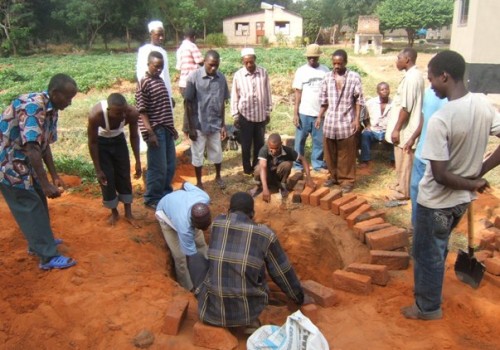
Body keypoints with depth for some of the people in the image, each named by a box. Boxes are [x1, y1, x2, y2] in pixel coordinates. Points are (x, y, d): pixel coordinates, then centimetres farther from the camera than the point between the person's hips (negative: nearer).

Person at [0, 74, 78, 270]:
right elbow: (31, 148, -33)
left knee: (38, 201, 18)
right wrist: (46, 184, -31)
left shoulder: (51, 110, 1)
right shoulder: (32, 107, -28)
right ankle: (48, 256, 4)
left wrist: (55, 176, 5)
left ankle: (39, 241, 36)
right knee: (30, 208, -4)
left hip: (23, 162, 9)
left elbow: (44, 144, 7)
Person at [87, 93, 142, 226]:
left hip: (118, 139, 2)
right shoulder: (96, 115, -40)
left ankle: (128, 212, 16)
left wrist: (138, 161, -11)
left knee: (124, 176, 3)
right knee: (107, 178, -1)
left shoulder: (132, 113, -33)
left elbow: (134, 136, -12)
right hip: (100, 141, -2)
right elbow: (92, 142, -24)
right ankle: (114, 212, 18)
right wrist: (98, 169, -19)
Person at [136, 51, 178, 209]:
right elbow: (142, 111, -15)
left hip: (166, 129, 8)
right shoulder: (144, 84, -12)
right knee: (158, 167, -1)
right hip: (155, 131, -8)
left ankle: (166, 194, 30)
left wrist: (172, 127, 20)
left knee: (170, 165, 15)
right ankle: (152, 199, 13)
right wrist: (150, 133, -20)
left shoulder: (160, 80, 13)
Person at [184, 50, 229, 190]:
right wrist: (191, 127, -10)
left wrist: (223, 124, 4)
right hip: (199, 125, -3)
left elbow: (222, 103, 5)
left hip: (215, 124, 3)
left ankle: (218, 176, 38)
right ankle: (199, 182, 26)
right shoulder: (194, 77, -13)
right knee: (197, 155, 9)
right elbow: (188, 103, -10)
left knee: (217, 153, 16)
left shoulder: (221, 78, -2)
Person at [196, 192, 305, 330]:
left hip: (212, 310, 1)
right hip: (247, 310, -1)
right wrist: (299, 298, 20)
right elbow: (283, 273, 4)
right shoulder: (265, 235, -8)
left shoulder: (217, 223, -2)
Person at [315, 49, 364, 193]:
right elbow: (324, 99, 11)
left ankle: (347, 180, 15)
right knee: (330, 152, 11)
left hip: (347, 122, -4)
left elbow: (359, 100, -3)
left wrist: (357, 119, -9)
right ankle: (334, 176, 28)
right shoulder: (328, 77, 6)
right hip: (330, 121, 4)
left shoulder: (354, 77, -5)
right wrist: (319, 117, 6)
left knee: (347, 153, 4)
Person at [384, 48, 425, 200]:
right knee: (402, 160, 21)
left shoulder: (411, 77, -22)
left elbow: (406, 107, -24)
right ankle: (401, 184, 34)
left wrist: (397, 129, -19)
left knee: (404, 160, 2)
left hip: (405, 129, -10)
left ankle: (403, 191, 14)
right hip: (407, 127, 10)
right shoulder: (415, 74, 11)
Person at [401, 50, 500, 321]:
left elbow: (440, 175, -27)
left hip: (437, 200, -8)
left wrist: (472, 184, -11)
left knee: (427, 253, 13)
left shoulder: (440, 120, -29)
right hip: (462, 198, 8)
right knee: (436, 249, 26)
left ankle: (428, 307, 31)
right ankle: (428, 296, 45)